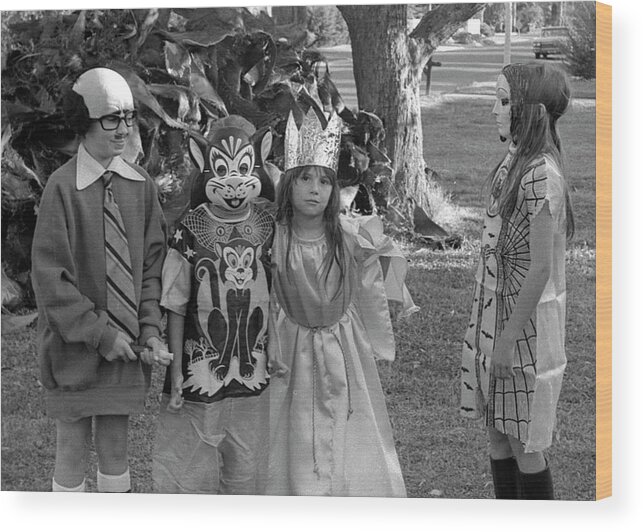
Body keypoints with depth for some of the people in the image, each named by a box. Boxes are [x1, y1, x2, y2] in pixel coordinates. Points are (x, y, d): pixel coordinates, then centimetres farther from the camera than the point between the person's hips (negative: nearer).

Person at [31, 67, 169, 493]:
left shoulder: (141, 185, 1)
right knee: (72, 448, 6)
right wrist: (98, 333, -16)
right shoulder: (63, 187, -13)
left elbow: (153, 263, 5)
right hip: (74, 344, -4)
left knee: (116, 445, 14)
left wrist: (150, 329, -7)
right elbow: (49, 275, -13)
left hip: (127, 343, 4)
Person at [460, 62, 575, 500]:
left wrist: (509, 339, -18)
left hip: (526, 322, -9)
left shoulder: (541, 177, -21)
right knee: (498, 434, 16)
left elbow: (540, 268, -21)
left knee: (524, 445, 2)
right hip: (496, 313, 9)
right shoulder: (514, 161, 6)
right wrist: (489, 328, 14)